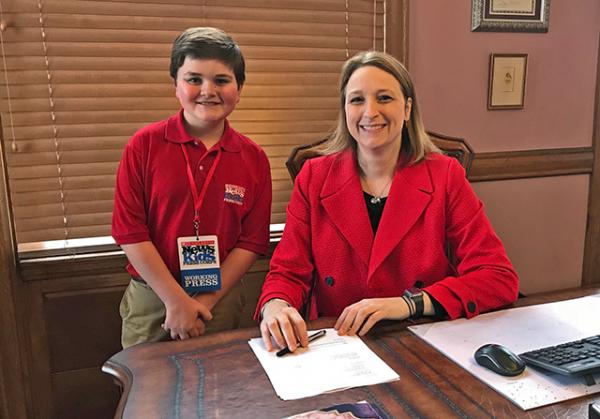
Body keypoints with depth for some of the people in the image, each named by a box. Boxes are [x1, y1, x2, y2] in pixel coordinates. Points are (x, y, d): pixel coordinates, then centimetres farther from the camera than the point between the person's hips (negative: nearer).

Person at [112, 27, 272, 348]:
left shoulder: (254, 159, -3)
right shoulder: (144, 145, -8)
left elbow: (251, 242, -3)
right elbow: (130, 232, -10)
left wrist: (207, 301, -10)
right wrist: (177, 300, -12)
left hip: (221, 302, 1)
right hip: (151, 298, -1)